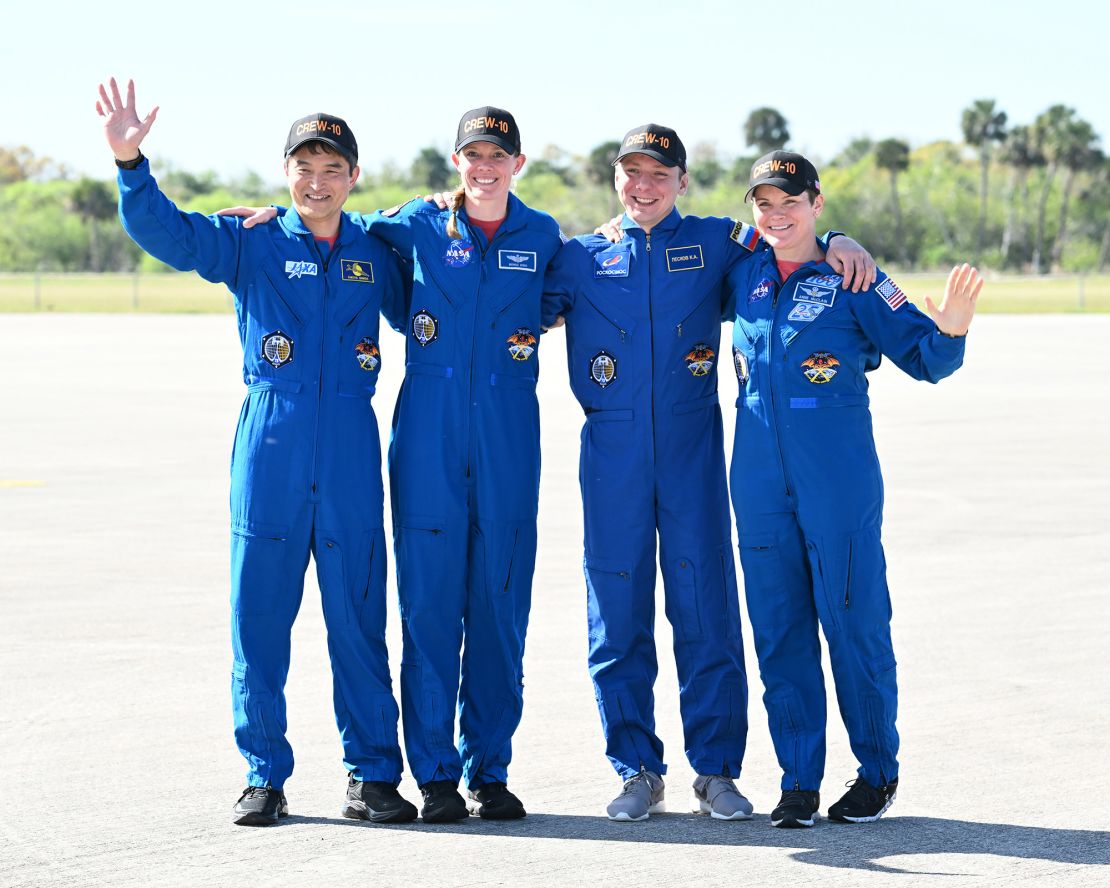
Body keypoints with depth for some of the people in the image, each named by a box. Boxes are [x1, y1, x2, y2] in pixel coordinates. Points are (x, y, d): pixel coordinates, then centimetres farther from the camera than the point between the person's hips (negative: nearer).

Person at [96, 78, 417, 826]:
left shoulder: (375, 252, 11)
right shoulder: (251, 243, 4)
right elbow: (164, 230, -9)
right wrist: (131, 163, -26)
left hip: (350, 452, 1)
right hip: (270, 447, -1)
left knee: (359, 617, 3)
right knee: (260, 614, 1)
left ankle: (373, 775, 11)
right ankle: (265, 777, 10)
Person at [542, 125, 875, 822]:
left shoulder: (712, 243, 9)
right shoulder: (581, 259, 11)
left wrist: (836, 242, -4)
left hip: (692, 449, -1)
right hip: (612, 452, 1)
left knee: (706, 607, -2)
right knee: (618, 613, 2)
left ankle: (716, 770, 7)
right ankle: (638, 772, 12)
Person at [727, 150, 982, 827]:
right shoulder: (744, 275, 8)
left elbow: (923, 356, -7)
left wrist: (949, 328, -29)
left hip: (839, 480, -4)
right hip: (761, 484, 4)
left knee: (854, 621, 0)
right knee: (778, 627, 6)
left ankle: (879, 772, 15)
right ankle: (799, 781, 14)